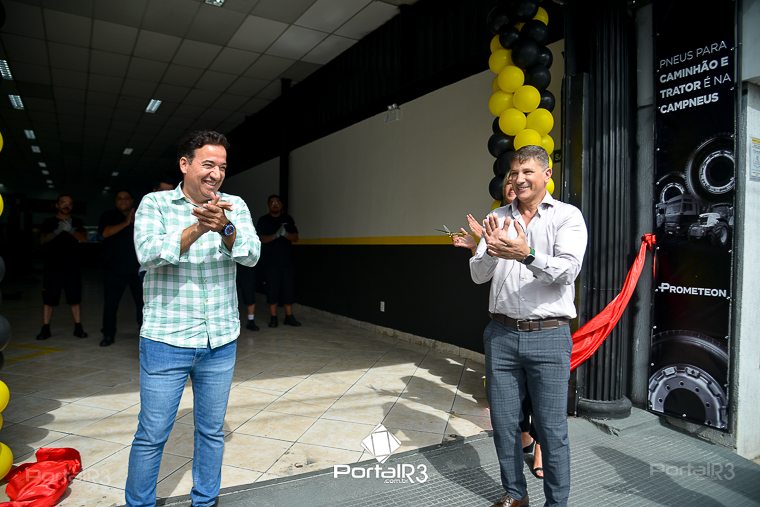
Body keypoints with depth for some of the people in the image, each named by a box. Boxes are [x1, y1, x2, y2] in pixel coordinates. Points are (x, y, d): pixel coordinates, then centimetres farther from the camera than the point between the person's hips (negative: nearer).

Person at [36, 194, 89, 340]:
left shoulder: (77, 222, 10)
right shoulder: (49, 222, 8)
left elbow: (83, 238, -5)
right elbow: (44, 240, -4)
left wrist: (70, 230, -24)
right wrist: (58, 231, -22)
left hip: (72, 266, 0)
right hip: (52, 265, 0)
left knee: (75, 298, 0)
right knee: (48, 298, 1)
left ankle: (78, 327, 4)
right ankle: (45, 328, 6)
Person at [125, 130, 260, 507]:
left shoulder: (234, 206, 2)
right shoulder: (154, 203, -3)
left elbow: (251, 254, -12)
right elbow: (148, 254, -18)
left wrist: (224, 227, -31)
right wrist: (197, 227, -31)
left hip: (221, 342, 3)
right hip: (166, 341, -2)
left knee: (212, 431, 17)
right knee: (152, 435, 9)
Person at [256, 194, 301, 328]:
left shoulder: (288, 219, 13)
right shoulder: (263, 220, 6)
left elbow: (295, 237, 7)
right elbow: (261, 239, -5)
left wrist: (285, 234, -13)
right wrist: (276, 235, -20)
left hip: (287, 261, 2)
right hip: (270, 262, -2)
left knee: (289, 288, 1)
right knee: (272, 289, -2)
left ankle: (289, 316, 8)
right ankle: (273, 317, 5)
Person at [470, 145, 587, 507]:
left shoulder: (567, 216, -1)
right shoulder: (497, 218, 9)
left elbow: (567, 271, -14)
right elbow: (478, 275, 4)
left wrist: (525, 254, -29)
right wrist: (490, 251, -17)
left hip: (549, 336, -3)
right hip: (501, 334, 4)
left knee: (551, 428, 5)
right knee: (503, 422, 13)